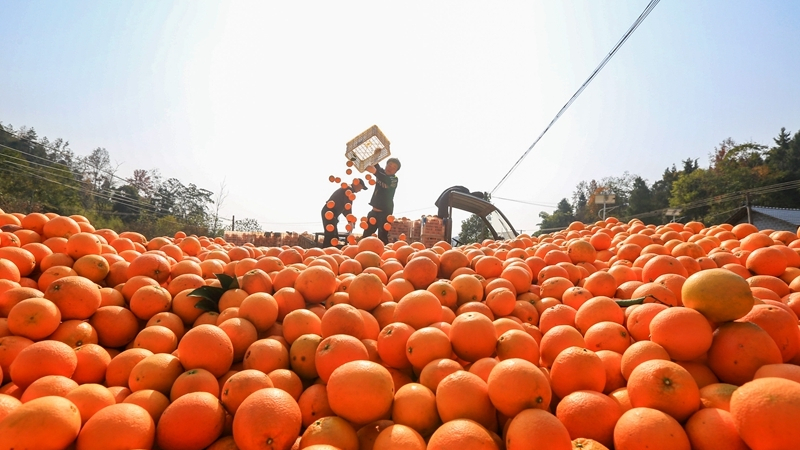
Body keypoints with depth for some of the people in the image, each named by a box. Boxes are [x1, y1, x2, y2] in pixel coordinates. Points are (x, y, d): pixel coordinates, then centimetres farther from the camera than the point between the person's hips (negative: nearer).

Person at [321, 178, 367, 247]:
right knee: (330, 236, -12)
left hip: (328, 212, 10)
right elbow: (347, 207, -13)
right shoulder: (349, 190, -8)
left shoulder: (346, 189, 22)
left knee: (333, 236, 11)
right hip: (329, 213, -10)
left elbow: (343, 207, 24)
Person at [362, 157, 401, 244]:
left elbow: (387, 180, -32)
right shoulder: (381, 171, 7)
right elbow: (375, 164, -8)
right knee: (366, 235, 9)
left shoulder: (394, 180, -12)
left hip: (385, 213, -6)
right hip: (374, 211, 7)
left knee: (382, 237, -11)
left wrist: (375, 172, -48)